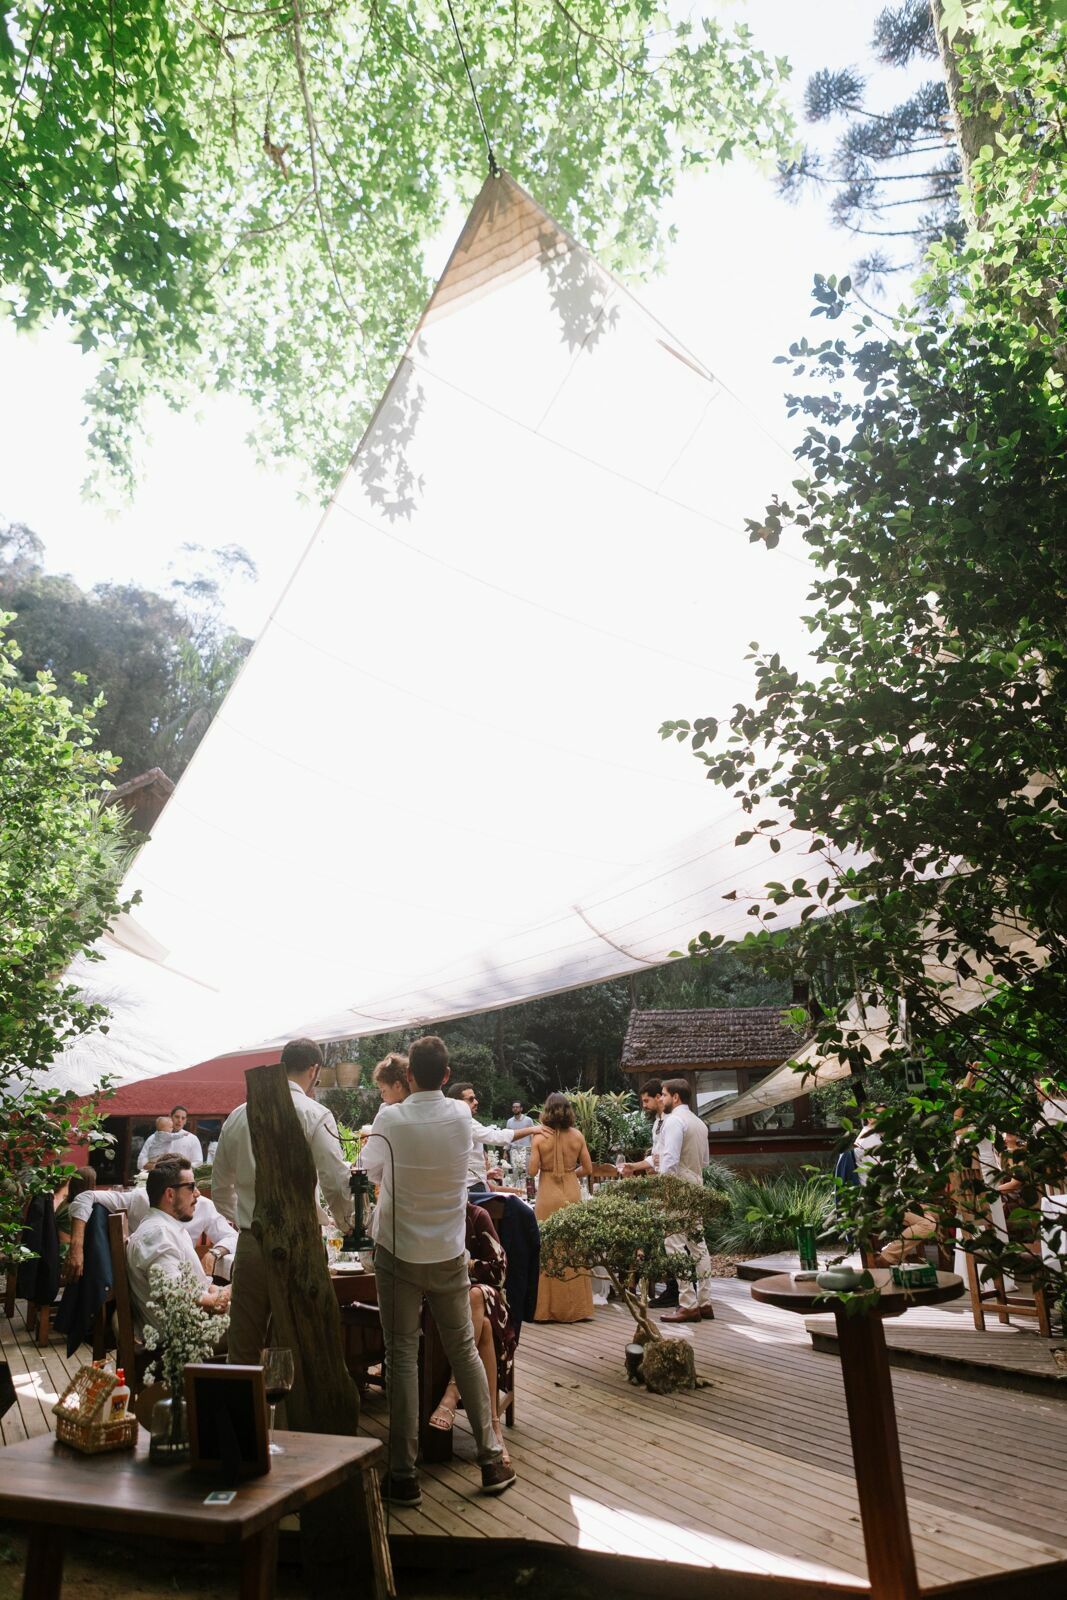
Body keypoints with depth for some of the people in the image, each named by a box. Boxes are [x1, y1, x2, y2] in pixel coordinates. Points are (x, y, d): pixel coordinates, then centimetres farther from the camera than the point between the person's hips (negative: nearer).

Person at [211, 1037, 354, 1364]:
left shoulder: (238, 1115, 7)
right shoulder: (315, 1116, -9)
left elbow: (220, 1187, 14)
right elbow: (336, 1184, -11)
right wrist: (347, 1226, 8)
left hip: (250, 1245, 4)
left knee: (244, 1348, 13)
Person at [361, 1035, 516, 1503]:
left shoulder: (390, 1119, -15)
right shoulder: (461, 1116, -8)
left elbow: (370, 1166, 4)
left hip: (398, 1254, -2)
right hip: (449, 1255, 2)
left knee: (402, 1357, 6)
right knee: (464, 1351, 14)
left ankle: (404, 1475, 12)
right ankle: (491, 1461, 20)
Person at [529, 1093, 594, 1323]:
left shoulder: (539, 1136, -8)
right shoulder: (577, 1136, -1)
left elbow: (532, 1171, -8)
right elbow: (587, 1169, 4)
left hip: (548, 1195, -2)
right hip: (572, 1194, 2)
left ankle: (548, 1308, 11)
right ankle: (576, 1307, 18)